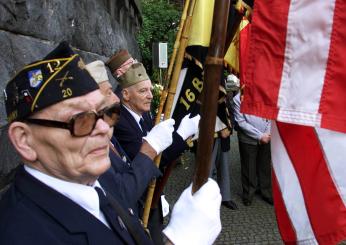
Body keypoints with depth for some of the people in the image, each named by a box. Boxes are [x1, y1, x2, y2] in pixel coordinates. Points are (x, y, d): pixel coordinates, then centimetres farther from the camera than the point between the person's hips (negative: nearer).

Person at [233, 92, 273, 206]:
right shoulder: (238, 99, -10)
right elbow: (241, 122, -12)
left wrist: (268, 133, -9)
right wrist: (259, 136, -13)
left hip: (266, 138, 3)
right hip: (248, 139, -2)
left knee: (265, 166, 14)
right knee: (249, 167, 9)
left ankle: (266, 191, 32)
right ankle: (248, 192, 28)